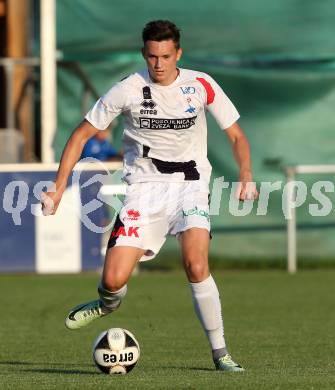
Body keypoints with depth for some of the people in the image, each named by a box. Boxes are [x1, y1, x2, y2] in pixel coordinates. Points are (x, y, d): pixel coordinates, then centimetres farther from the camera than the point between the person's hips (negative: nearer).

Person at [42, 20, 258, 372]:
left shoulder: (201, 86, -4)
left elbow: (236, 136, 6)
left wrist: (246, 178, -12)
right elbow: (82, 134, 2)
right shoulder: (128, 90, -6)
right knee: (113, 280, -12)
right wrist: (59, 187, -5)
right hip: (144, 187, 0)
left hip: (189, 184, 0)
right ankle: (109, 302, 28)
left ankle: (220, 352, -12)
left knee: (196, 266, -26)